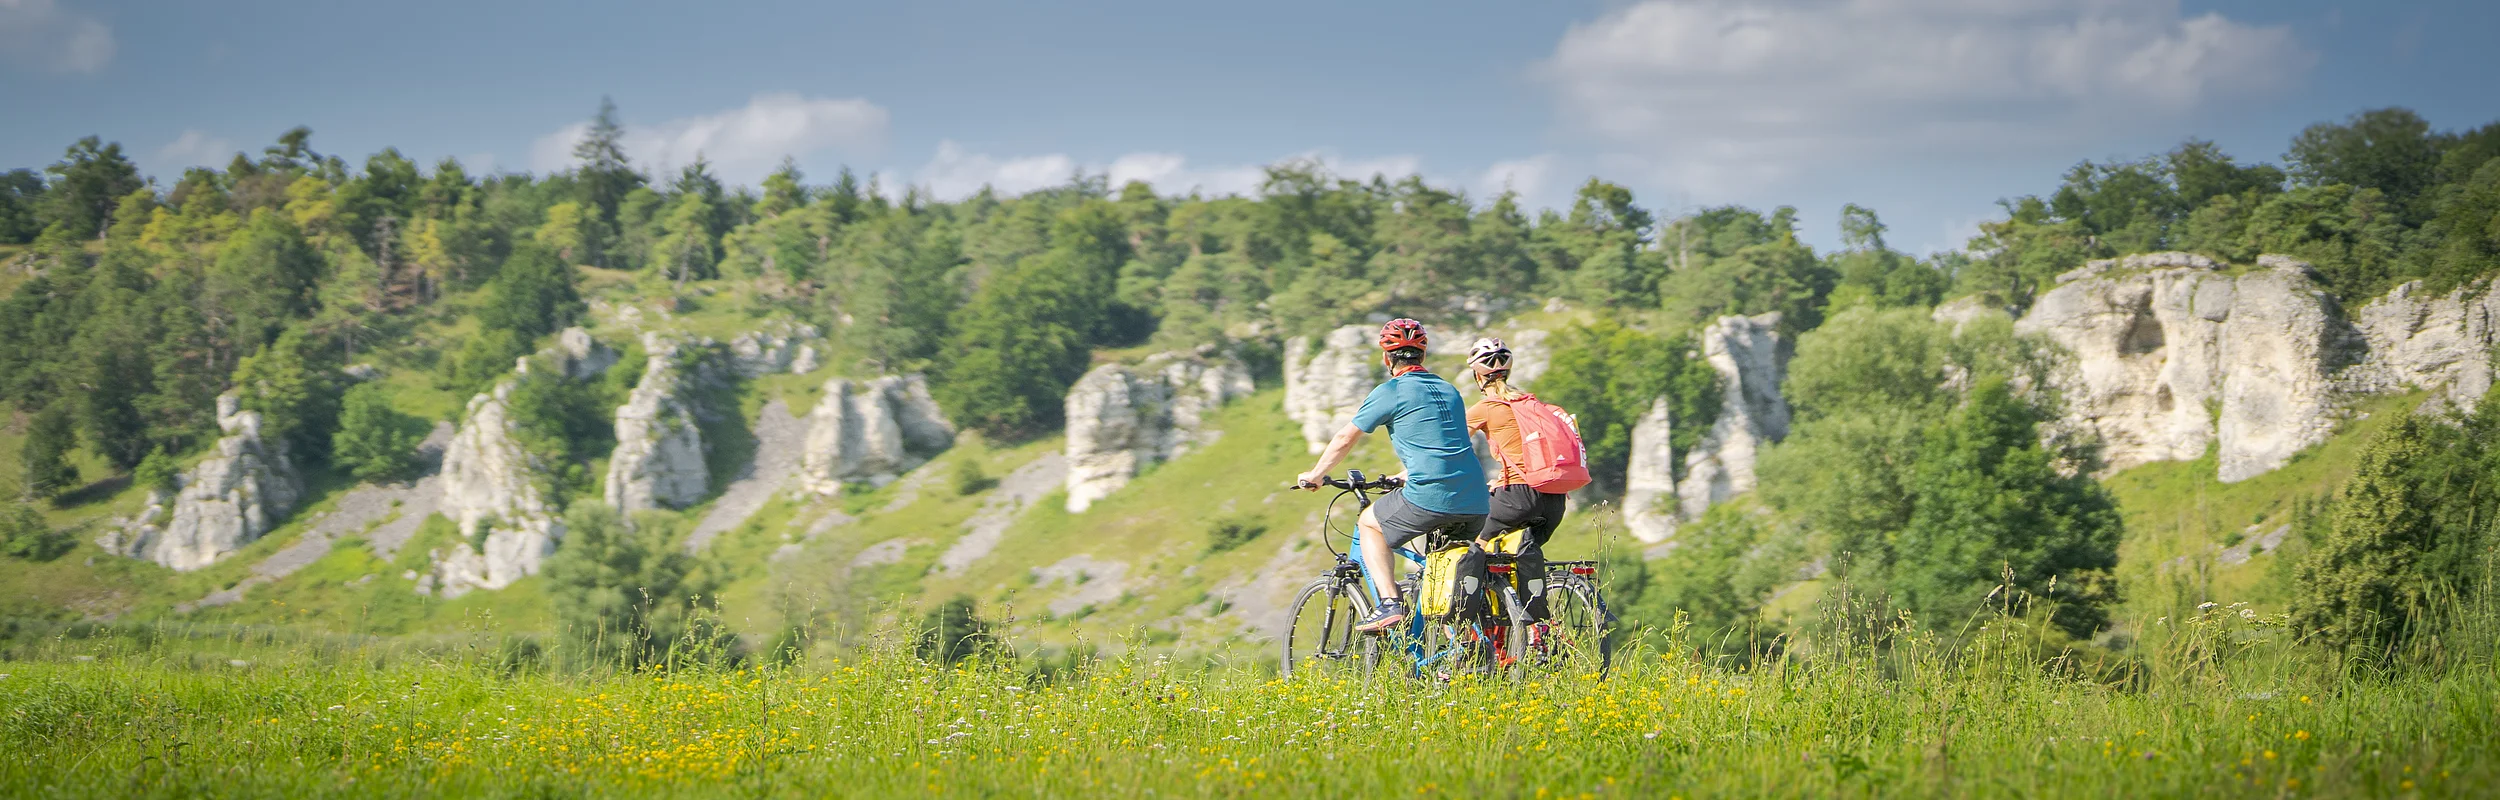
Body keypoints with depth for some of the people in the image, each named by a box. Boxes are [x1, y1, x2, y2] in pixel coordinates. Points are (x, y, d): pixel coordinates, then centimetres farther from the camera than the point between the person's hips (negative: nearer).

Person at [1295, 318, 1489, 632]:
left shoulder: (1390, 392, 3)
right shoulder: (1449, 390, 23)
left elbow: (1345, 439, 12)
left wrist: (1314, 475, 28)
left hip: (1431, 496, -6)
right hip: (1476, 504, 6)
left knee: (1369, 523, 18)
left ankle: (1389, 603, 2)